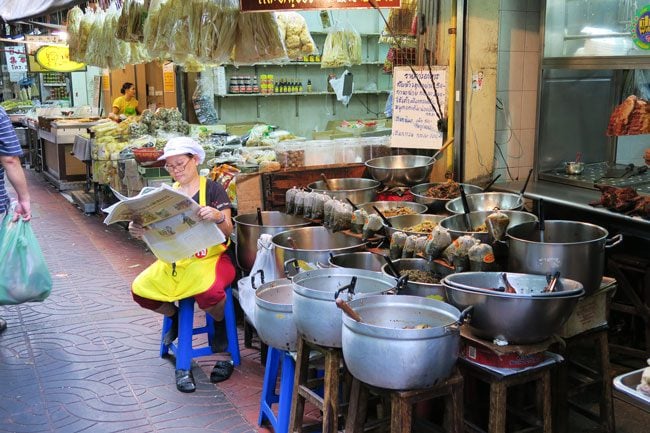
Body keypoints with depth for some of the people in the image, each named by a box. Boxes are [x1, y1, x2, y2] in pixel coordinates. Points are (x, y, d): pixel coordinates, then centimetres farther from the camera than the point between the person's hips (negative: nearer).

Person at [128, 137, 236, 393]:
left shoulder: (213, 189, -3)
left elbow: (228, 232, -8)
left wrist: (218, 217, -30)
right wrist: (140, 232, -13)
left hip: (210, 258, -4)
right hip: (176, 260, 5)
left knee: (208, 292, -37)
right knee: (140, 290, -21)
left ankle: (220, 325, 1)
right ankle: (176, 317, 12)